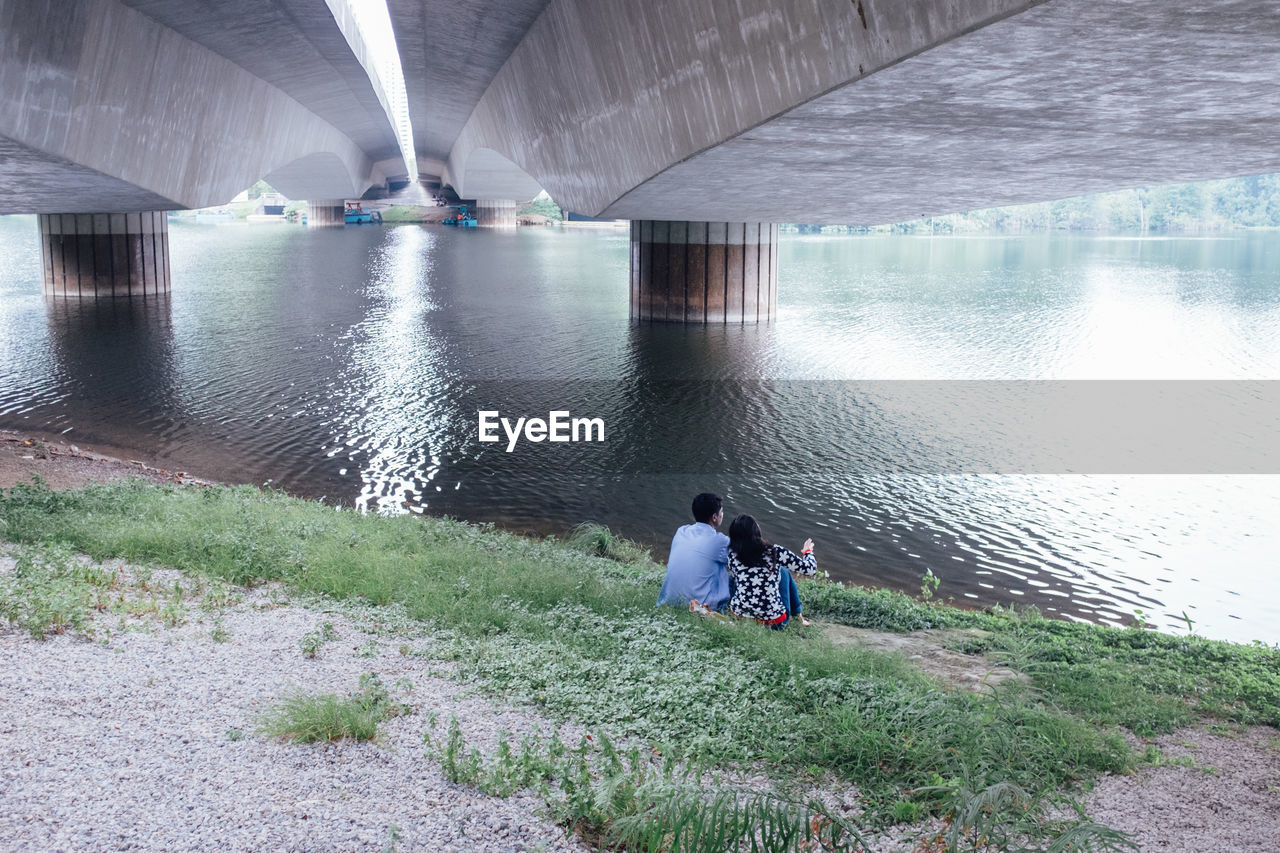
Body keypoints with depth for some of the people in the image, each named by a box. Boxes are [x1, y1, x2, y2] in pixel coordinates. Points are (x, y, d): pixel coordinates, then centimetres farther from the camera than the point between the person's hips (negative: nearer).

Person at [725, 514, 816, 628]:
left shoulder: (732, 555, -7)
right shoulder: (775, 552, -13)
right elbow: (810, 568, -5)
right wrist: (808, 551, 18)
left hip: (738, 614, 1)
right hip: (772, 620, -1)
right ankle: (797, 615, 37)